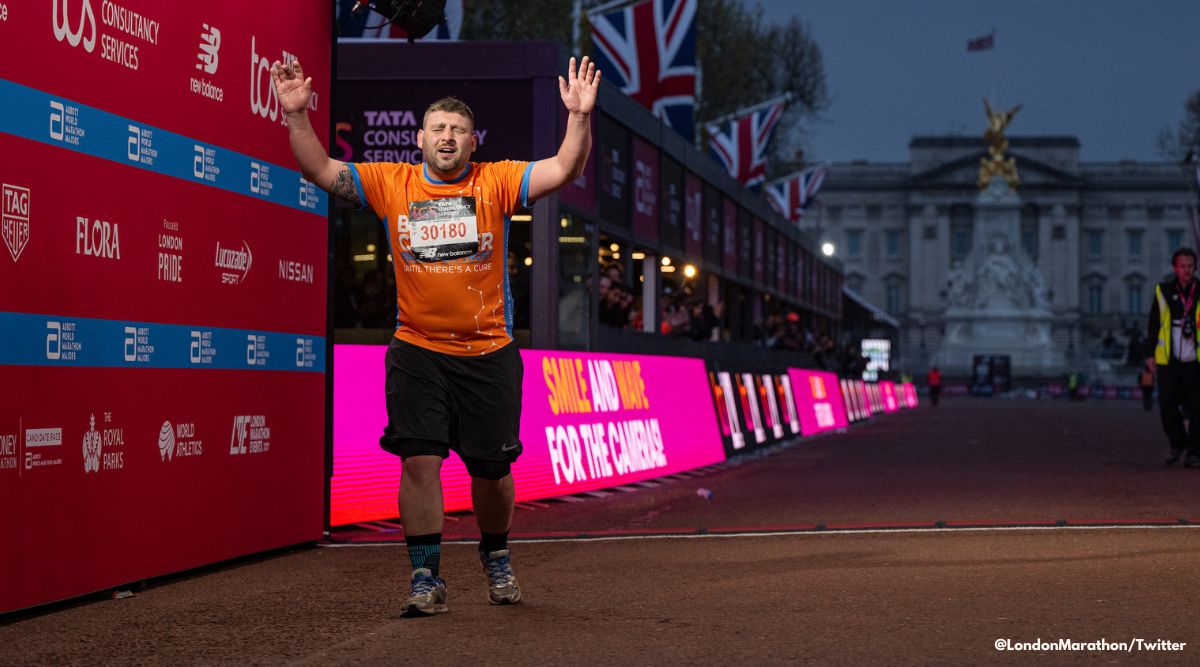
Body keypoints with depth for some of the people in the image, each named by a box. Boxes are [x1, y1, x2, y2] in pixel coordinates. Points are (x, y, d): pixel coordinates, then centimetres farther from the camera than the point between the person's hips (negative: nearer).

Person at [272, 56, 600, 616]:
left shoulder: (496, 182, -1)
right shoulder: (390, 184, 3)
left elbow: (564, 169, -9)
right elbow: (322, 171, 1)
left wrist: (579, 116, -24)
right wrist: (296, 116, -11)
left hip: (488, 353, 0)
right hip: (417, 352, 0)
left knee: (491, 469, 8)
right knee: (420, 461, -7)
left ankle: (495, 556, 34)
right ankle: (427, 578, 3)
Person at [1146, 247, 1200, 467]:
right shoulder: (1163, 292, 5)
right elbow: (1153, 324, 11)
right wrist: (1151, 354, 8)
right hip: (1168, 361, 1)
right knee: (1167, 405, -3)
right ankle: (1177, 443, 20)